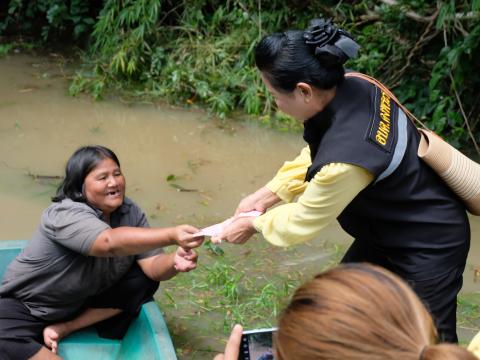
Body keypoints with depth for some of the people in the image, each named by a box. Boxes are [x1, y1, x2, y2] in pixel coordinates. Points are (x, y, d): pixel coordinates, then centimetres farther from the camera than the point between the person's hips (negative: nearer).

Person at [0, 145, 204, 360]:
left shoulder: (130, 212, -9)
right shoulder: (65, 215, -31)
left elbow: (152, 266, -17)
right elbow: (110, 242, -49)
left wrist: (174, 262, -41)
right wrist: (171, 235, -60)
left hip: (83, 300, 7)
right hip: (27, 307, -7)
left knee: (146, 280, -13)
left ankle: (64, 328, -8)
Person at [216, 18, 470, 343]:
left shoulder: (345, 157, -40)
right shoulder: (351, 87, -17)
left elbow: (304, 220, -19)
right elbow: (315, 156, 5)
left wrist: (255, 223, -1)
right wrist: (269, 193, 0)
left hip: (429, 245, -9)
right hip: (390, 226, 9)